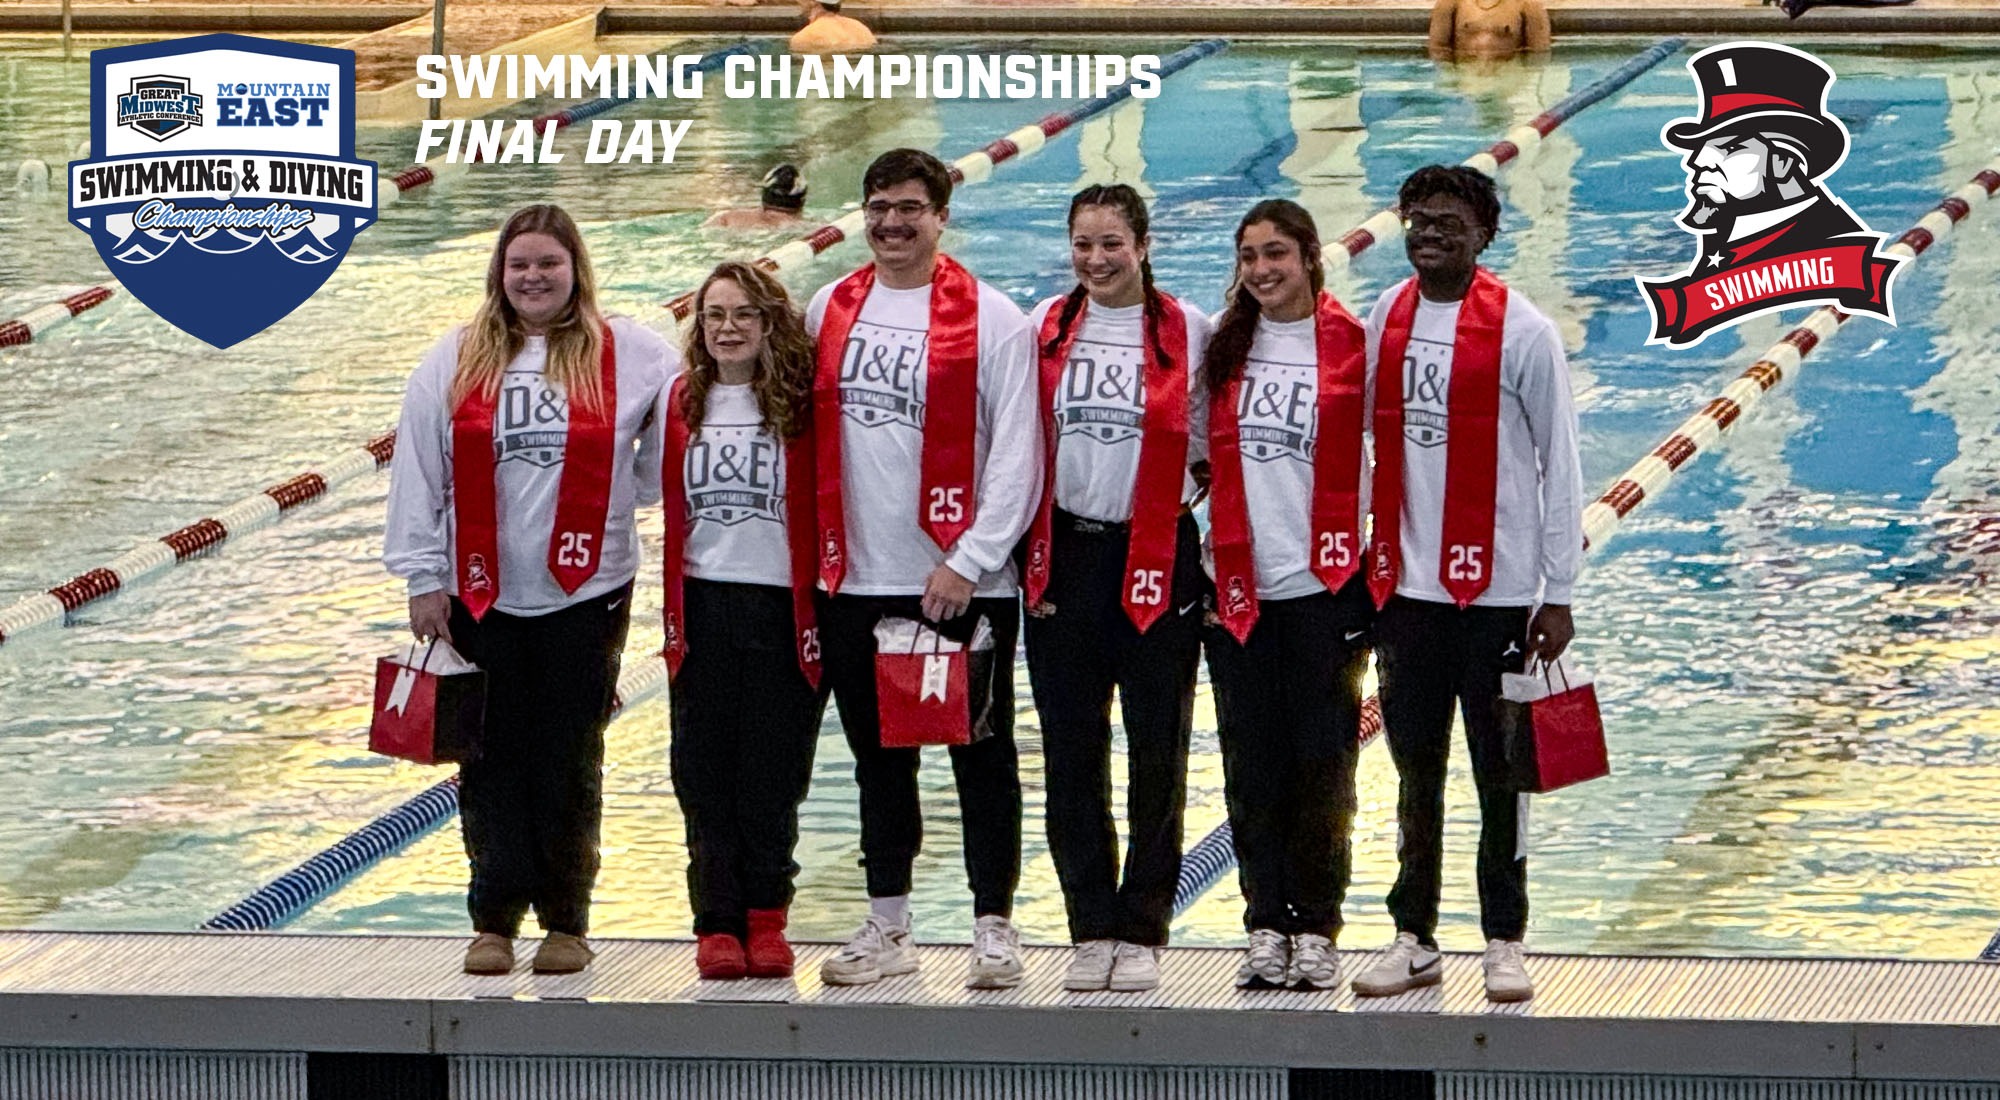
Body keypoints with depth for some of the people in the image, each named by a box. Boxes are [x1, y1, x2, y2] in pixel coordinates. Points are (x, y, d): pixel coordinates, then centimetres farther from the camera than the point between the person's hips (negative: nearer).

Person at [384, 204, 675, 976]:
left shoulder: (630, 355, 2)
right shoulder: (457, 362, 5)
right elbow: (418, 475, 5)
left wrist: (626, 497, 7)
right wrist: (424, 579, 1)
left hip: (585, 593, -1)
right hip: (482, 594, 1)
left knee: (569, 760, 2)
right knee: (492, 760, 2)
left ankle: (566, 921, 12)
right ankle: (494, 919, 9)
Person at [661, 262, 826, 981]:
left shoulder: (799, 403, -2)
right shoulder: (683, 403, 8)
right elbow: (671, 506, 13)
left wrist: (817, 609, -7)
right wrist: (673, 613, 8)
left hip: (780, 605, -3)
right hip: (703, 605, 3)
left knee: (772, 773, 1)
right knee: (705, 773, 1)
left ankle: (766, 919, 13)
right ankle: (718, 925, 7)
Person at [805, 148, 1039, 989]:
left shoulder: (990, 319, -5)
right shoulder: (830, 311, 9)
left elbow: (1015, 454, -8)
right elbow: (809, 436, 16)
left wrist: (970, 561, -14)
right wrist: (818, 551, 9)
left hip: (963, 586, -4)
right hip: (856, 580, 4)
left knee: (982, 761, 2)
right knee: (878, 762, 12)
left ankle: (994, 928, 9)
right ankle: (886, 929, 21)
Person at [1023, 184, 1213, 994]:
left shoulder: (1188, 333, -1)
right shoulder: (1045, 328, 6)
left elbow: (1211, 449, 5)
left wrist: (1215, 556, 0)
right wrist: (1023, 552, 5)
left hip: (1157, 560, -2)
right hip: (1063, 555, 2)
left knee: (1157, 752, 0)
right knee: (1071, 752, 4)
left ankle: (1142, 933, 9)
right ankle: (1092, 931, 12)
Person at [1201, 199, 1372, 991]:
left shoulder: (1351, 345, -3)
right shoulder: (1225, 344, 8)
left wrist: (1370, 571, -3)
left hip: (1323, 584, -3)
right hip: (1239, 588, 3)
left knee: (1321, 760, -1)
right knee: (1252, 761, 4)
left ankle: (1317, 928, 8)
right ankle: (1267, 925, 11)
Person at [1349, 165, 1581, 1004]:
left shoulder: (1523, 331, -6)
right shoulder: (1382, 321, 7)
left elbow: (1560, 464, -5)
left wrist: (1558, 594, -7)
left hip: (1495, 589, -4)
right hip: (1404, 583, 4)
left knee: (1499, 771, 3)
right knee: (1415, 770, 10)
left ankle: (1504, 942, 12)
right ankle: (1414, 937, 18)